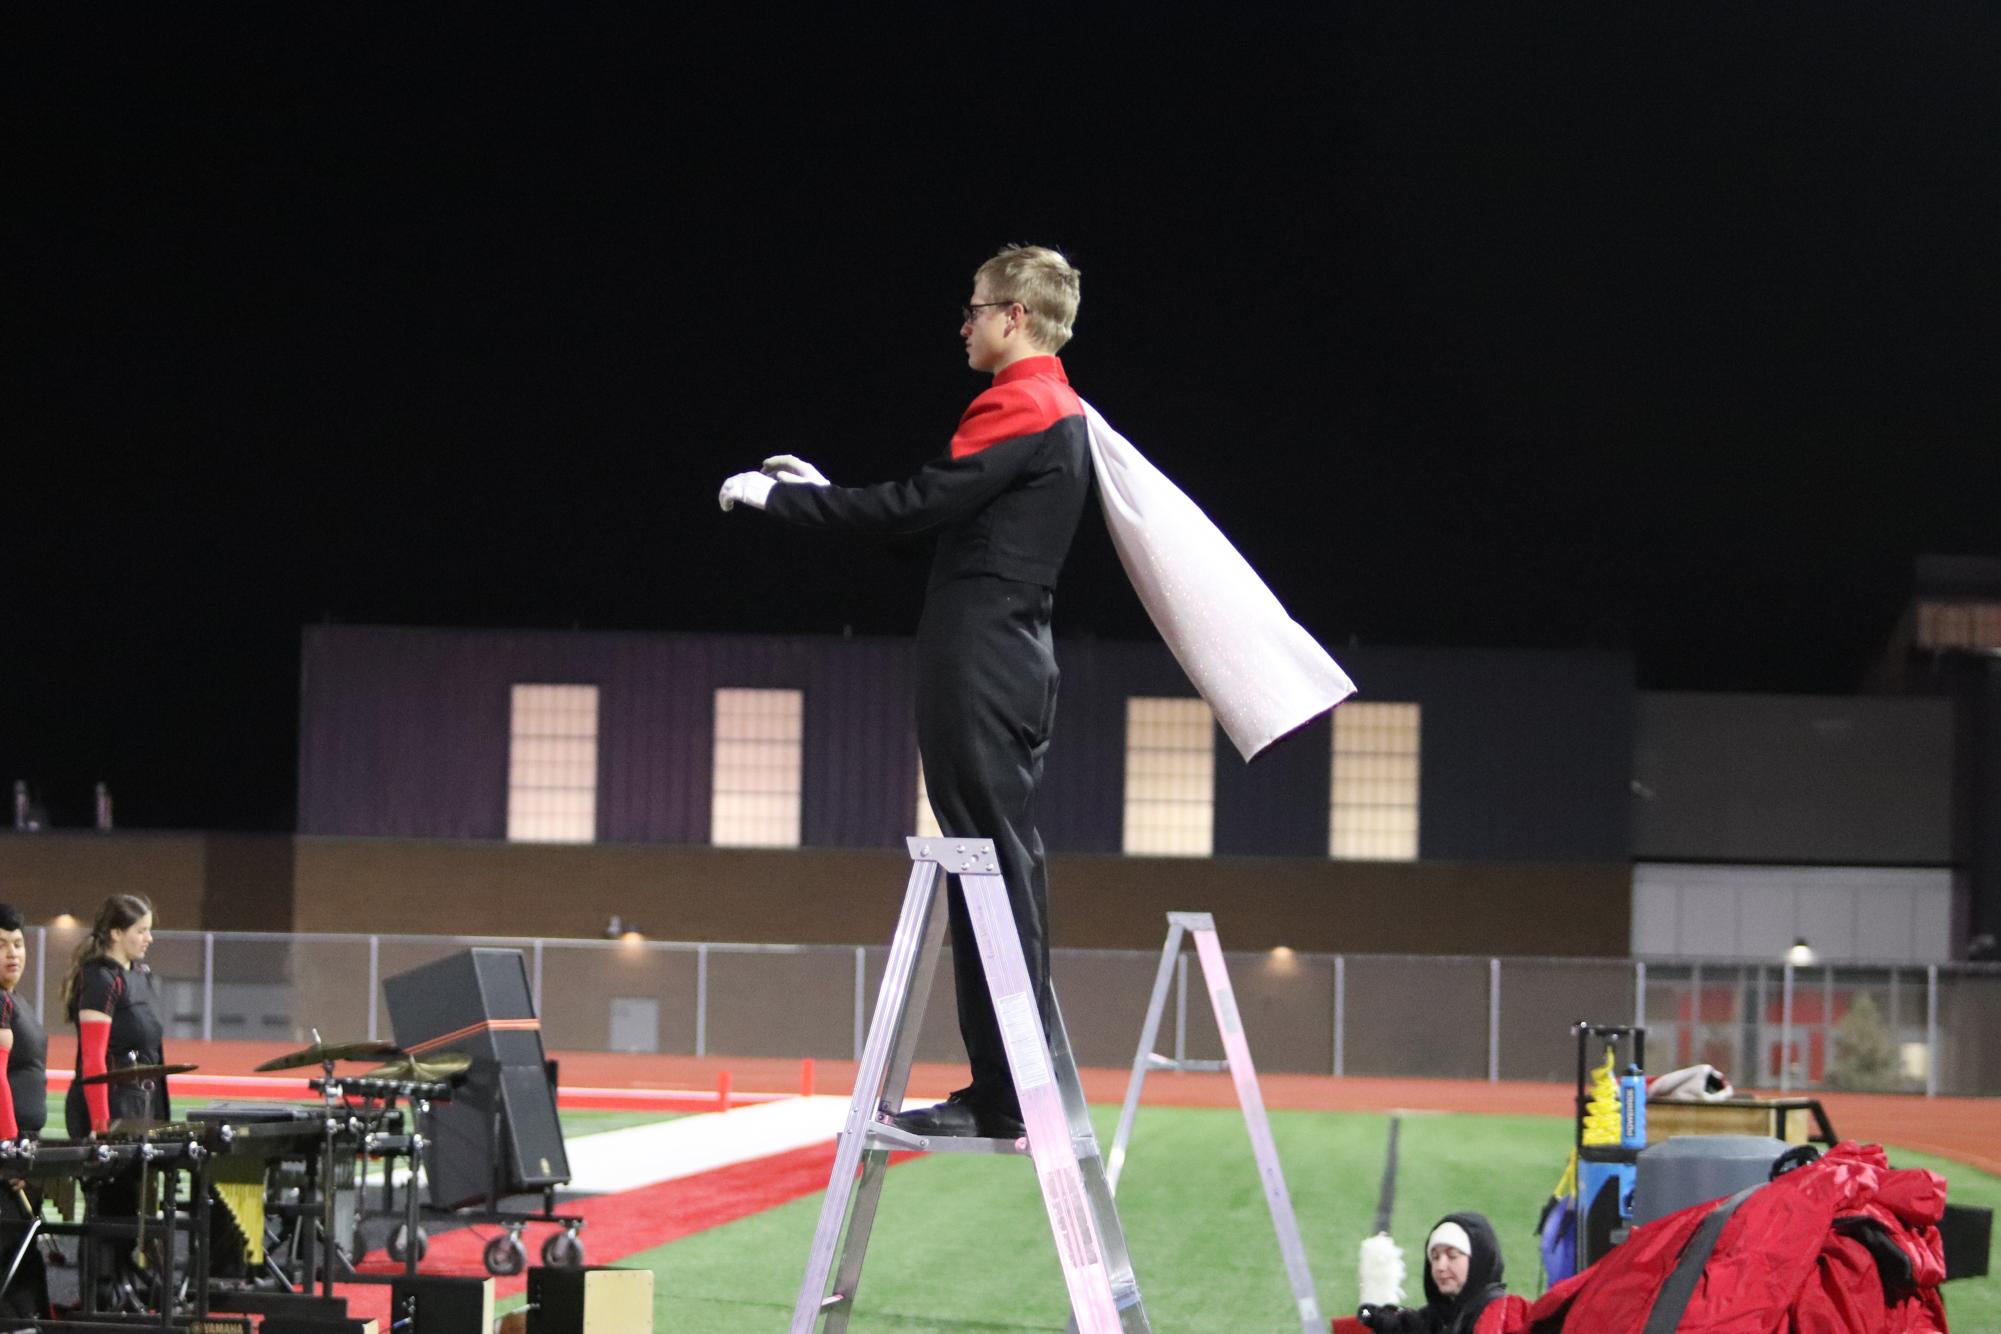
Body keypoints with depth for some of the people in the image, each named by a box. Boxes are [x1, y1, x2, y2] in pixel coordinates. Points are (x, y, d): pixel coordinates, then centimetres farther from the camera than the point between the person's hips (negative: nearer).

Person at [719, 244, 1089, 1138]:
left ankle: (1003, 1098, -10)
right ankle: (1012, 1088, 14)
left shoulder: (1018, 408, -12)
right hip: (1014, 663, 10)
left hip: (980, 668, -10)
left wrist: (776, 497, -7)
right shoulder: (1058, 412, 20)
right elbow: (940, 509, 21)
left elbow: (915, 507, -17)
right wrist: (820, 490, 20)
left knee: (992, 872, -10)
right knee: (1006, 872, 11)